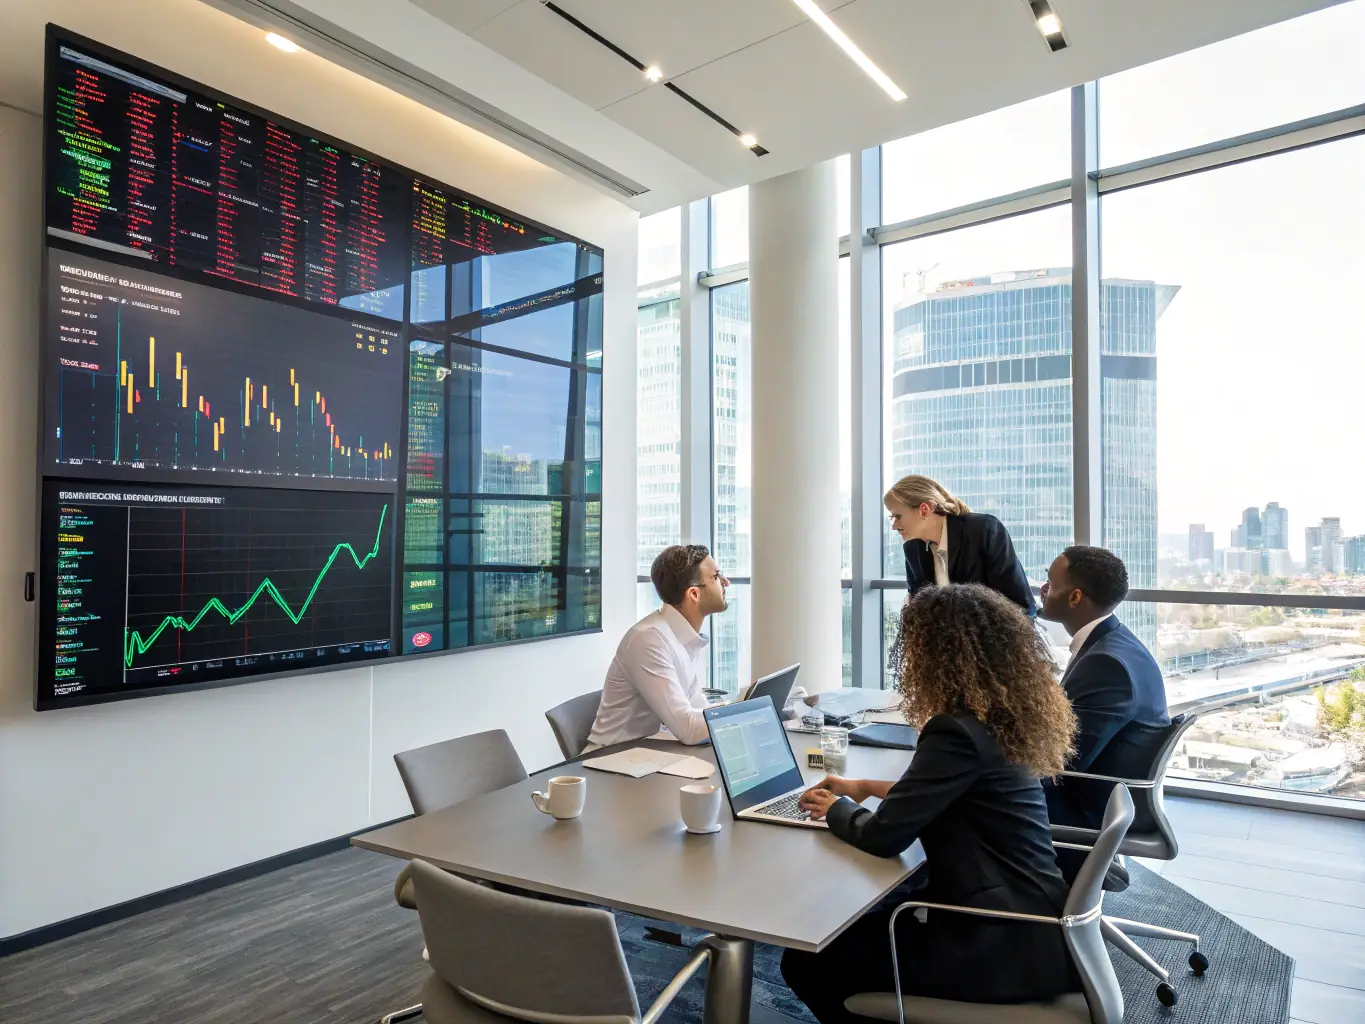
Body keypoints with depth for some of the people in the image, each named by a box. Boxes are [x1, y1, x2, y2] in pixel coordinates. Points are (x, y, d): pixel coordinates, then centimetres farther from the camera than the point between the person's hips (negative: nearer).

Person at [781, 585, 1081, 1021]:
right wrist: (868, 787, 18)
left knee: (806, 964, 0)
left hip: (1003, 943, -9)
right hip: (1019, 917, 9)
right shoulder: (1002, 715, 5)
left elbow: (882, 836, -21)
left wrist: (834, 808, -1)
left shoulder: (959, 731, -24)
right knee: (857, 925, 24)